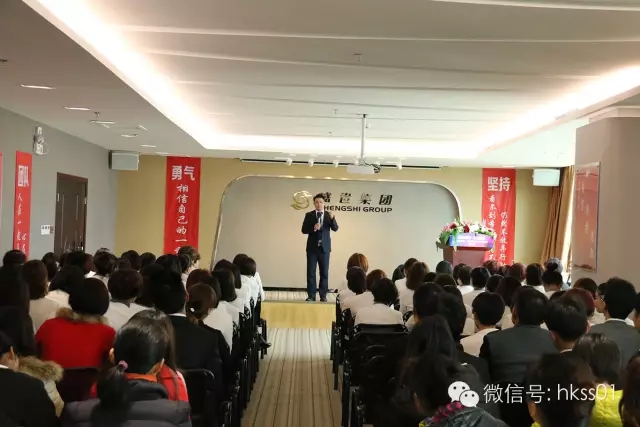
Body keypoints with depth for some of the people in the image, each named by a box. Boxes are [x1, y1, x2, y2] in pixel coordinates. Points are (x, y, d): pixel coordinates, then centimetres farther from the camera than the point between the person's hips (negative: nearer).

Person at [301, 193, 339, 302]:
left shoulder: (328, 215, 3)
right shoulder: (309, 215, 2)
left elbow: (335, 228, -8)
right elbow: (304, 230, -3)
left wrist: (332, 218, -25)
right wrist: (313, 228, -21)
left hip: (324, 247, 0)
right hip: (312, 247, 0)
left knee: (324, 272, 3)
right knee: (311, 272, 1)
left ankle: (323, 295, 9)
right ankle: (311, 295, 6)